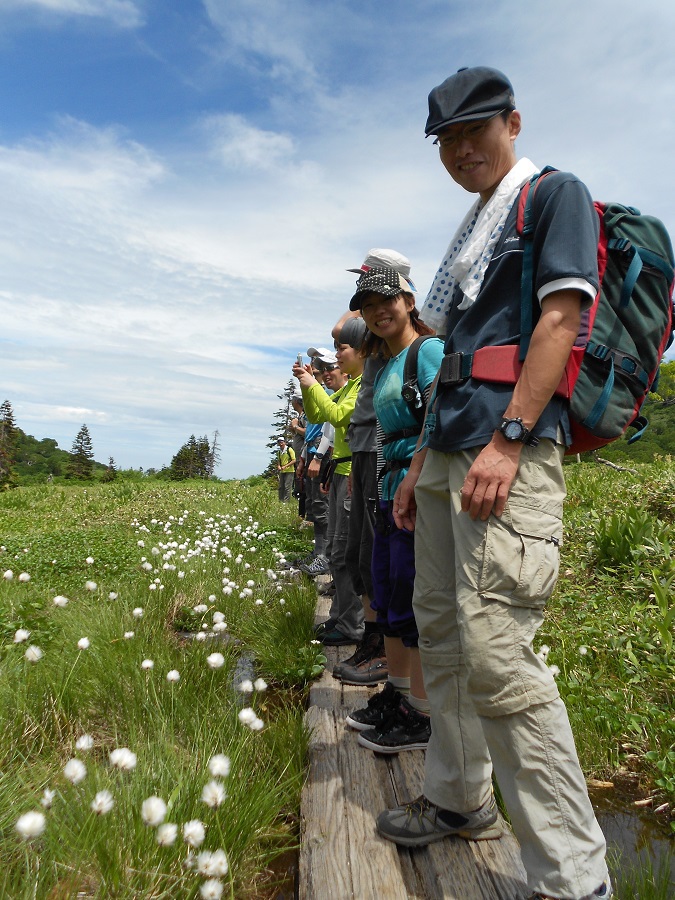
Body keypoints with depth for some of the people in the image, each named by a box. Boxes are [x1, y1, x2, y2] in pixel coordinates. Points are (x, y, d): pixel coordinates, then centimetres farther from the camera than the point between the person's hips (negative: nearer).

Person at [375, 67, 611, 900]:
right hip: (450, 454, 9)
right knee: (441, 633, 13)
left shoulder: (554, 194, 5)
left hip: (508, 453, -9)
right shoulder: (469, 232, 27)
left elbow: (560, 317, -10)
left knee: (495, 654, -13)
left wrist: (506, 440, -20)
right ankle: (459, 800, 30)